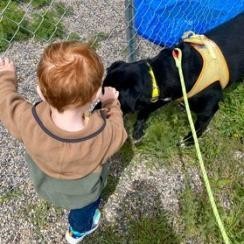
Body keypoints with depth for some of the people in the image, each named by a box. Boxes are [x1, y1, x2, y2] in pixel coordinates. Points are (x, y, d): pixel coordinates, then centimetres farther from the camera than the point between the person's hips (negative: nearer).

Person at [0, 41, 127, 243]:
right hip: (83, 193, -2)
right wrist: (112, 103, -3)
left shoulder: (27, 121, -42)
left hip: (45, 186, 3)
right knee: (85, 208, 35)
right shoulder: (105, 136, -45)